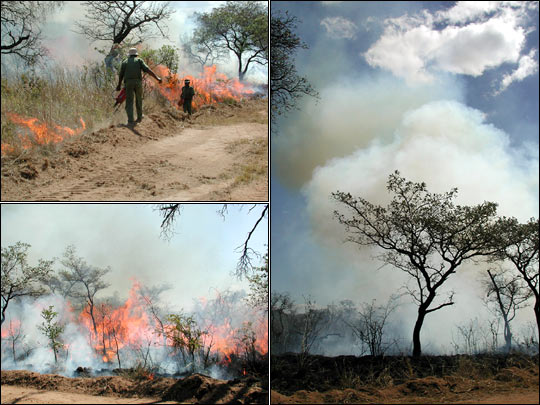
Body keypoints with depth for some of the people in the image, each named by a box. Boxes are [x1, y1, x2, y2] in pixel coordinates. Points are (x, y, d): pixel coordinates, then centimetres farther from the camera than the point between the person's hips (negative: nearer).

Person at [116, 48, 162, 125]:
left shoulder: (125, 62, 17)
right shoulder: (139, 60, 13)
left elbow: (121, 75, 17)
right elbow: (147, 70, -1)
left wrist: (119, 85, 31)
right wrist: (157, 78, -7)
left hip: (128, 83, 0)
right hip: (138, 82, 0)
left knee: (129, 102, -2)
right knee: (138, 100, 22)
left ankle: (130, 120, -17)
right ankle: (139, 117, 34)